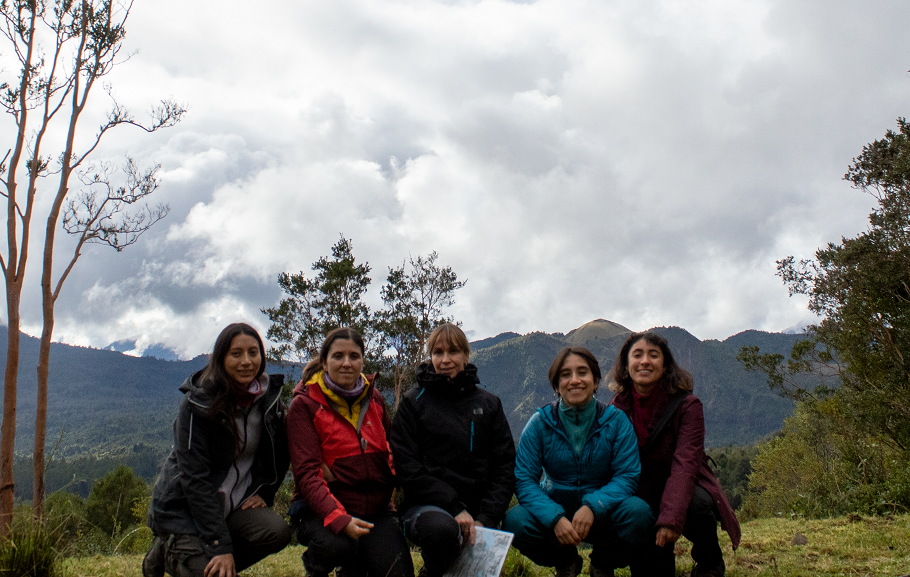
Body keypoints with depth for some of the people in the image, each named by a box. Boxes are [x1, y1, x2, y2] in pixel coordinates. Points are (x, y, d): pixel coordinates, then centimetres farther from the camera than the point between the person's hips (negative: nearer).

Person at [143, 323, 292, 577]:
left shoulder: (269, 396, -2)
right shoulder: (197, 403, -16)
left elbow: (278, 453, 16)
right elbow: (194, 478, -21)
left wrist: (262, 492, -1)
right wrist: (220, 547, -26)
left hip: (234, 504, 5)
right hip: (183, 509, -5)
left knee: (277, 532, -23)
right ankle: (171, 550, 9)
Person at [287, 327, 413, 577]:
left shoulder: (374, 399, 9)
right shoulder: (304, 405, -5)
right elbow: (307, 472, -13)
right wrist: (338, 518, -29)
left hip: (376, 509, 4)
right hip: (321, 509, -4)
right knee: (337, 544, -36)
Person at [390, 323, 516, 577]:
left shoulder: (488, 404, 12)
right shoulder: (414, 401, 4)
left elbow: (505, 468, 8)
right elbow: (407, 468, -5)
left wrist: (486, 518, -7)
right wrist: (455, 508, -15)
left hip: (477, 510, 3)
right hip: (426, 506, -3)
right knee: (442, 528, -36)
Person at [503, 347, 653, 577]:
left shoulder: (616, 420, -7)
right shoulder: (540, 423, -7)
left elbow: (627, 476, -11)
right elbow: (523, 480, -12)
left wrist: (593, 506, -29)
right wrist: (555, 517, -29)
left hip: (602, 513, 0)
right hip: (554, 510, 0)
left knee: (638, 512, -31)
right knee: (515, 521, -29)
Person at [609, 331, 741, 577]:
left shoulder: (687, 405, -15)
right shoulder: (618, 407, -4)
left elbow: (685, 464, -26)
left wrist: (671, 517, -39)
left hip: (683, 490, -2)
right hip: (642, 496, 2)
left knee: (696, 504, -35)